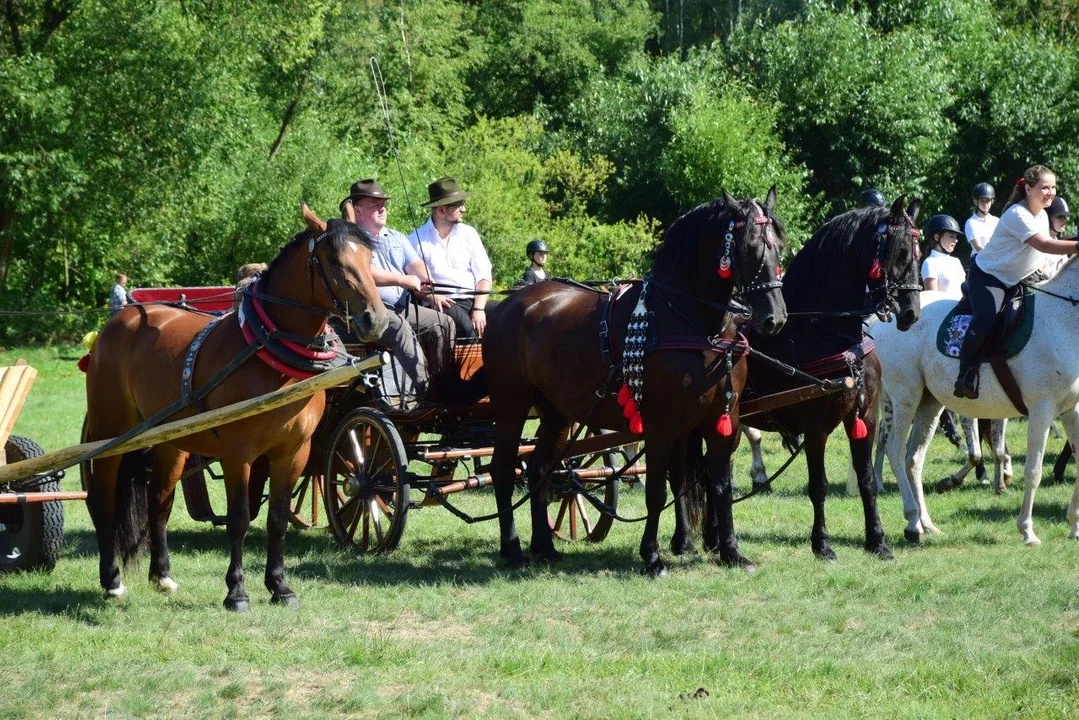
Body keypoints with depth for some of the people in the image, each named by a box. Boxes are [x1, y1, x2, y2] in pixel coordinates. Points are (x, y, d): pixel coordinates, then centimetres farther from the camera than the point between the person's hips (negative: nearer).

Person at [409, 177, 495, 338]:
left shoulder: (468, 234, 17)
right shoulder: (416, 240, 5)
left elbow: (483, 275, 10)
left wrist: (478, 309, -7)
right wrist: (431, 296, -21)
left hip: (473, 300, 4)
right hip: (443, 305, -4)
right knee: (465, 324, -37)